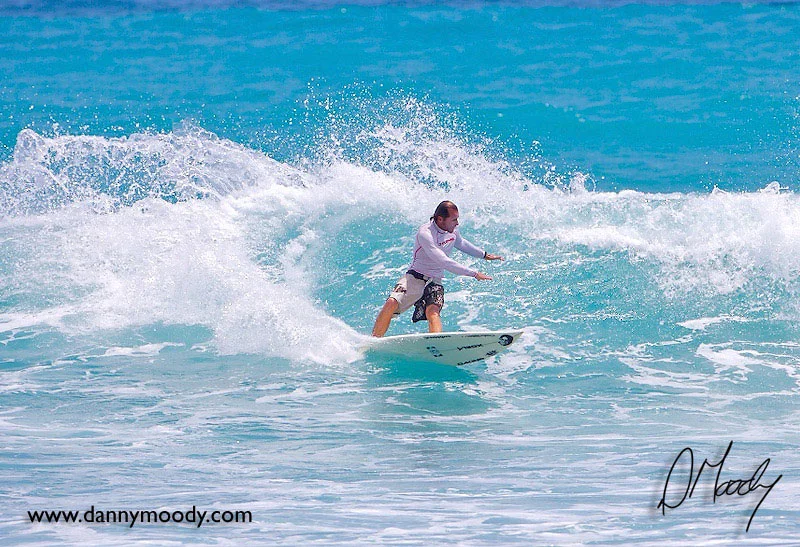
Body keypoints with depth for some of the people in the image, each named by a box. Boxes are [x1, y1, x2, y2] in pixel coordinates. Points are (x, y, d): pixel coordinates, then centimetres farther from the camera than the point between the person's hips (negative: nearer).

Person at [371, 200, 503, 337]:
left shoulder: (453, 229, 2)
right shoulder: (425, 233, -23)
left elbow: (461, 243, 28)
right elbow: (444, 262, -29)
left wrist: (484, 255, 35)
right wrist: (473, 274, -28)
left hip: (435, 282, 4)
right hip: (415, 278, -4)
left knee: (433, 312, -26)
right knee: (391, 304, -28)